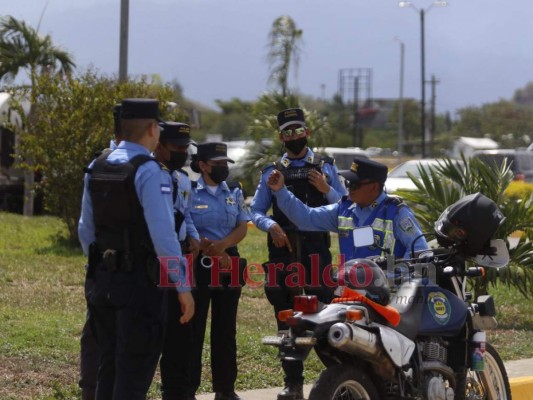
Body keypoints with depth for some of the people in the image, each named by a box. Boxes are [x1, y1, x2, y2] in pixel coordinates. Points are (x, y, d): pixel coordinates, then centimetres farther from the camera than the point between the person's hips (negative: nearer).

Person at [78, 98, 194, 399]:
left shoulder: (97, 168, 7)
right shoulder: (149, 172, -15)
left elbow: (86, 230, 14)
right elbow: (163, 235, -20)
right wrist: (183, 287, -15)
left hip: (104, 280, 7)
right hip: (140, 282, -7)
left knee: (109, 366, 17)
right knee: (134, 373, -1)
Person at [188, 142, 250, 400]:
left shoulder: (235, 192, 10)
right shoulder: (189, 193, -3)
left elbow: (242, 228, 1)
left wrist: (221, 245, -17)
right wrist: (212, 250, -14)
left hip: (229, 264, 4)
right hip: (197, 265, -4)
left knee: (226, 328, 7)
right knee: (194, 328, -3)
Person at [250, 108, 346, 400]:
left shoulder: (325, 168, 12)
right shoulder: (272, 173, 13)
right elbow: (256, 211, 9)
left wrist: (327, 190, -8)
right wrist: (270, 225, -11)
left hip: (317, 248, -2)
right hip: (283, 250, 2)